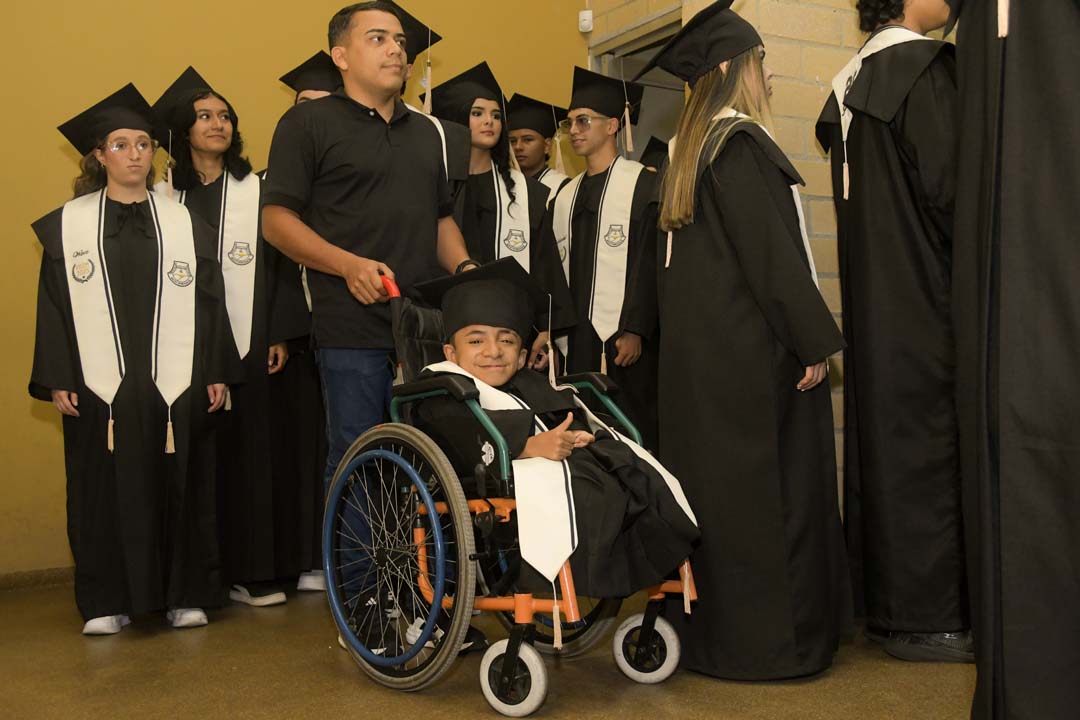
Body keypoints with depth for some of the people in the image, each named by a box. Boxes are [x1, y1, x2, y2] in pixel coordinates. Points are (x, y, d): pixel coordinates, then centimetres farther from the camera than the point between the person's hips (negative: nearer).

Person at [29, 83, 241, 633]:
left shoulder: (184, 223, 9)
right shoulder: (67, 225, 7)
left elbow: (209, 303, 7)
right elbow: (55, 306, 5)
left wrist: (217, 373, 1)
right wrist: (57, 381, -3)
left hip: (175, 386, 1)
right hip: (98, 386, 0)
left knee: (179, 488, 3)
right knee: (105, 493, 2)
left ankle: (185, 595, 14)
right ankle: (107, 603, 14)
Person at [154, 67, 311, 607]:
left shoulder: (256, 191, 9)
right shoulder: (165, 197, 10)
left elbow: (278, 264, 4)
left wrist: (280, 335, -3)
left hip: (246, 343, 0)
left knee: (249, 453, 0)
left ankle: (252, 571, 8)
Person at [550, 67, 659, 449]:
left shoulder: (643, 185, -2)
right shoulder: (565, 196, 18)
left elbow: (649, 263, -10)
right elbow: (557, 270, 17)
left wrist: (635, 330, -17)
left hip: (625, 343, -6)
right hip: (576, 343, 6)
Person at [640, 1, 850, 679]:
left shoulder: (692, 147, 15)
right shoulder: (740, 142, -13)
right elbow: (771, 253, -19)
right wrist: (815, 340, -15)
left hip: (700, 348, 10)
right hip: (749, 347, -9)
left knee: (720, 482, 13)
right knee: (767, 487, -3)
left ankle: (716, 628, 22)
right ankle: (771, 638, 5)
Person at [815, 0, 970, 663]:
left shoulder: (850, 82, 14)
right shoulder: (925, 66, -12)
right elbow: (948, 185, -17)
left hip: (871, 296, 8)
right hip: (925, 296, -8)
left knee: (883, 431, 11)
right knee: (928, 443, -3)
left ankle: (884, 602, 20)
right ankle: (926, 617, 4)